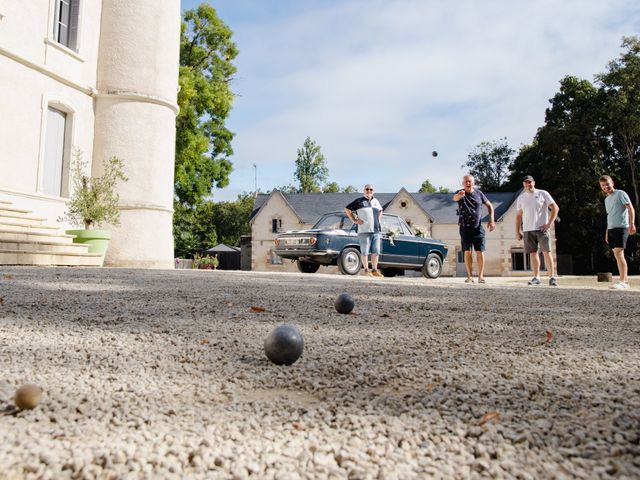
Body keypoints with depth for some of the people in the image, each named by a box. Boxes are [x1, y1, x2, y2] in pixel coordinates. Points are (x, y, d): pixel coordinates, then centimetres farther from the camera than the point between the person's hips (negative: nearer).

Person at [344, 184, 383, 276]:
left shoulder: (376, 201, 15)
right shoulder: (359, 201, 0)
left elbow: (380, 211, 34)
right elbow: (347, 209, 0)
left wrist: (378, 220, 18)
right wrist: (354, 220, -5)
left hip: (376, 231, 5)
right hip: (364, 231, -5)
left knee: (376, 252, 6)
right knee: (365, 251, -1)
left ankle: (374, 270, 13)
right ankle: (366, 270, 7)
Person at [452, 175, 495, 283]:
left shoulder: (479, 194, 4)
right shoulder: (460, 194, -3)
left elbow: (489, 205, 15)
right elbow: (455, 198, -29)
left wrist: (491, 220, 3)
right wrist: (459, 195, -54)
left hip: (477, 228, 1)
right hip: (465, 228, -1)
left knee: (480, 252, -4)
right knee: (467, 252, 0)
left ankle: (480, 276, 5)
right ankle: (470, 276, 8)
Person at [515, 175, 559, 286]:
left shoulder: (543, 194, 2)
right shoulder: (521, 198, 13)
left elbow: (555, 208, 1)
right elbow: (518, 215, 16)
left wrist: (549, 224, -7)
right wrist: (517, 231, 9)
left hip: (541, 228, -3)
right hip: (527, 230, 3)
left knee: (546, 252, -6)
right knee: (533, 253, 4)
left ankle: (552, 277, -3)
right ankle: (536, 277, 9)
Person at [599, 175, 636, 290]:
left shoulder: (620, 194, -2)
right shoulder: (606, 199, 20)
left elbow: (630, 209, -8)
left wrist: (632, 223, -20)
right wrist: (607, 232, 22)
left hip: (621, 227, -8)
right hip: (611, 229, 8)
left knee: (618, 252, -17)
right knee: (617, 254, 6)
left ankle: (623, 281, -18)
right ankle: (625, 280, 12)